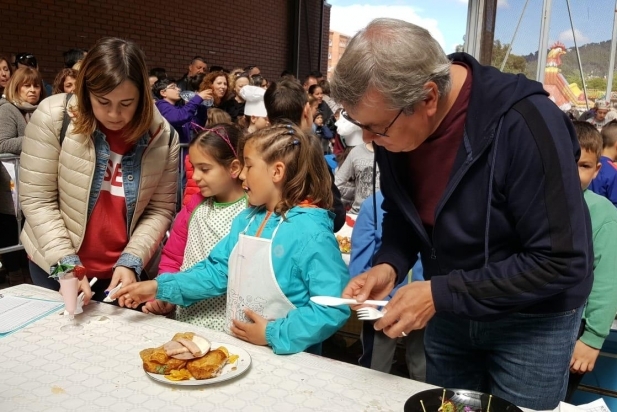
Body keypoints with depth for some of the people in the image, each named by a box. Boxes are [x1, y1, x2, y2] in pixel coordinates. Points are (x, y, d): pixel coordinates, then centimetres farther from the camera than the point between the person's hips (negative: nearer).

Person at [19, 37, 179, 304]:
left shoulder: (162, 135, -10)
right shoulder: (53, 117, -14)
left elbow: (160, 209, -5)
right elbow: (36, 199, -11)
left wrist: (131, 261, -16)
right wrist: (65, 262, -18)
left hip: (123, 270, 1)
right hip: (54, 266, 0)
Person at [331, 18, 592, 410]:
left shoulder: (524, 123, -32)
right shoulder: (392, 123, -13)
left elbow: (560, 263, -28)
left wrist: (441, 294, -29)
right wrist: (390, 265, -16)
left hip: (533, 319, -5)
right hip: (451, 311, 5)